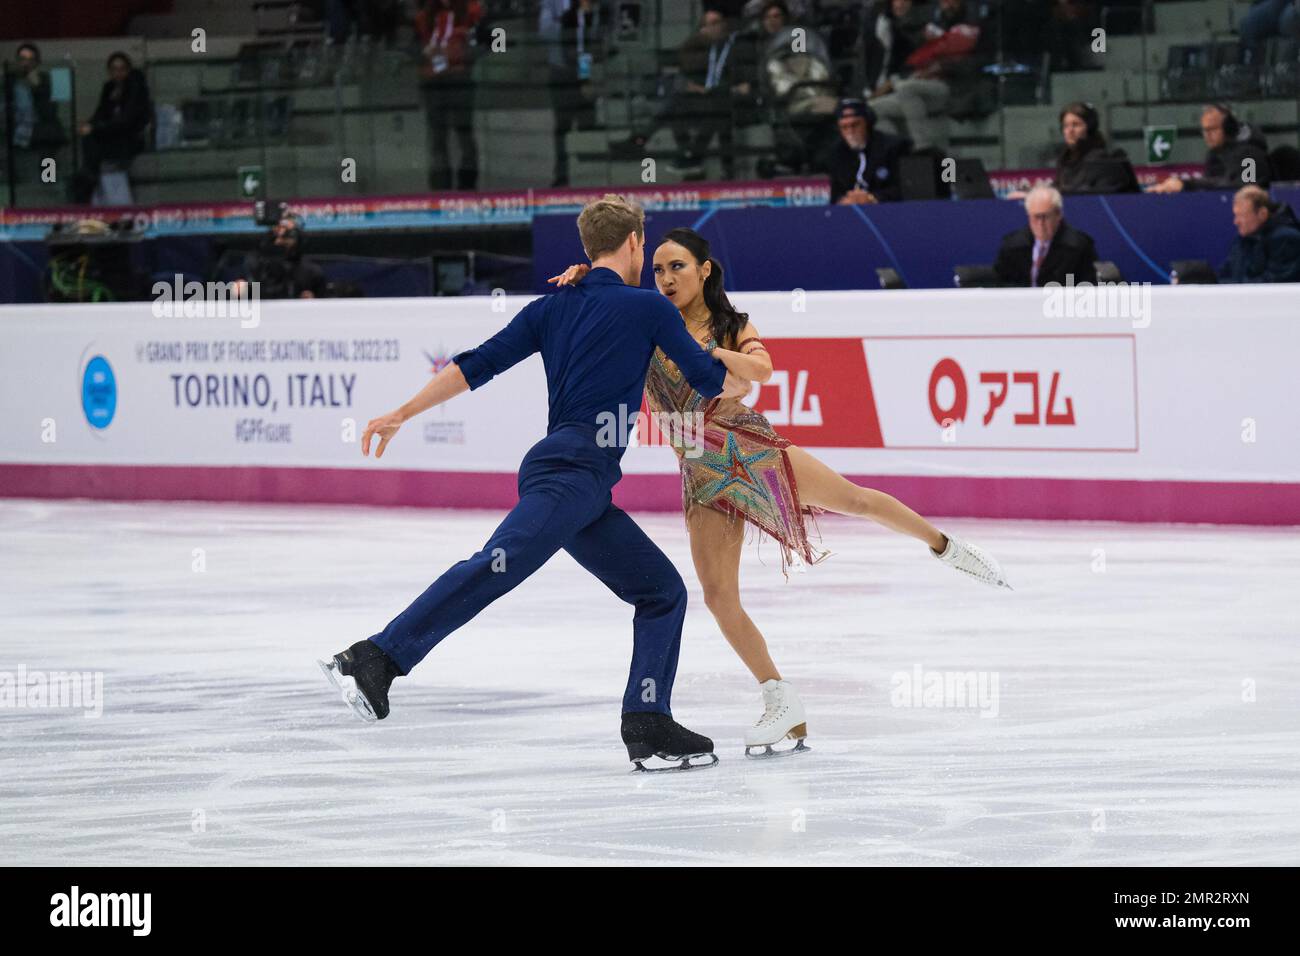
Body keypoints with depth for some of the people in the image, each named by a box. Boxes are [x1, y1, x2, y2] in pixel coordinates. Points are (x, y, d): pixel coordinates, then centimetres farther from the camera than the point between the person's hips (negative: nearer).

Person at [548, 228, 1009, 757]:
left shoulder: (733, 326, 3)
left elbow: (760, 368, -17)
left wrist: (703, 349, -26)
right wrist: (580, 276, -16)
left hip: (748, 446, -1)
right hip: (702, 472, 1)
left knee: (856, 499, -1)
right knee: (718, 595, -8)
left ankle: (945, 545, 28)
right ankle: (783, 704, 0)